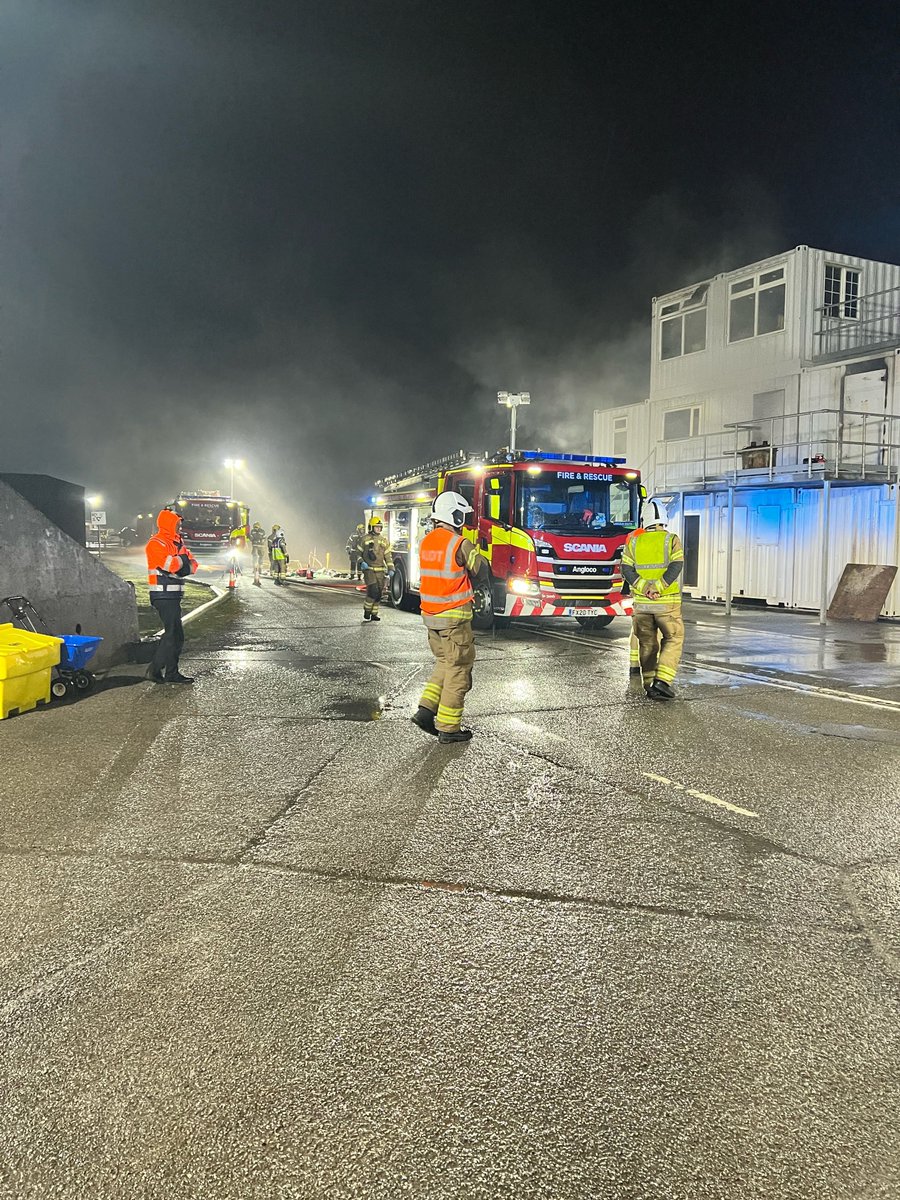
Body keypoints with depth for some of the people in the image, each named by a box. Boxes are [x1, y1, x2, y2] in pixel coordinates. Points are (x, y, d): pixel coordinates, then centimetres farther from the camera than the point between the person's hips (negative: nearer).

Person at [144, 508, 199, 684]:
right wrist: (183, 559, -6)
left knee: (177, 635, 11)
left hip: (174, 595, 10)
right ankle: (154, 670, -6)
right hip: (163, 595, -9)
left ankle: (172, 673, 17)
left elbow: (193, 564, 12)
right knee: (172, 633, -12)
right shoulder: (156, 544, -11)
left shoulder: (177, 543, 17)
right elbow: (171, 565, -25)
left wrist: (184, 567, -9)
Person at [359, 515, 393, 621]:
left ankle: (374, 613, 15)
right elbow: (359, 552, 9)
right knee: (373, 591, -17)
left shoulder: (384, 540, 10)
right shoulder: (365, 539, 1)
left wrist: (390, 569, 1)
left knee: (379, 593, 4)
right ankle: (367, 610, 1)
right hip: (369, 569, -4)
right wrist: (362, 562, -9)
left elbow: (388, 555, 10)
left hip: (380, 570, 4)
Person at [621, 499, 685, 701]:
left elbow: (626, 569, -4)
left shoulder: (634, 542, 6)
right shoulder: (672, 540, -2)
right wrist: (657, 587, -18)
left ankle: (649, 685, 14)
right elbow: (676, 566, -16)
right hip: (667, 602, -3)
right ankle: (662, 680, -6)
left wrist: (644, 587, -12)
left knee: (647, 644, 13)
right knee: (673, 639, 9)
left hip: (642, 603, 3)